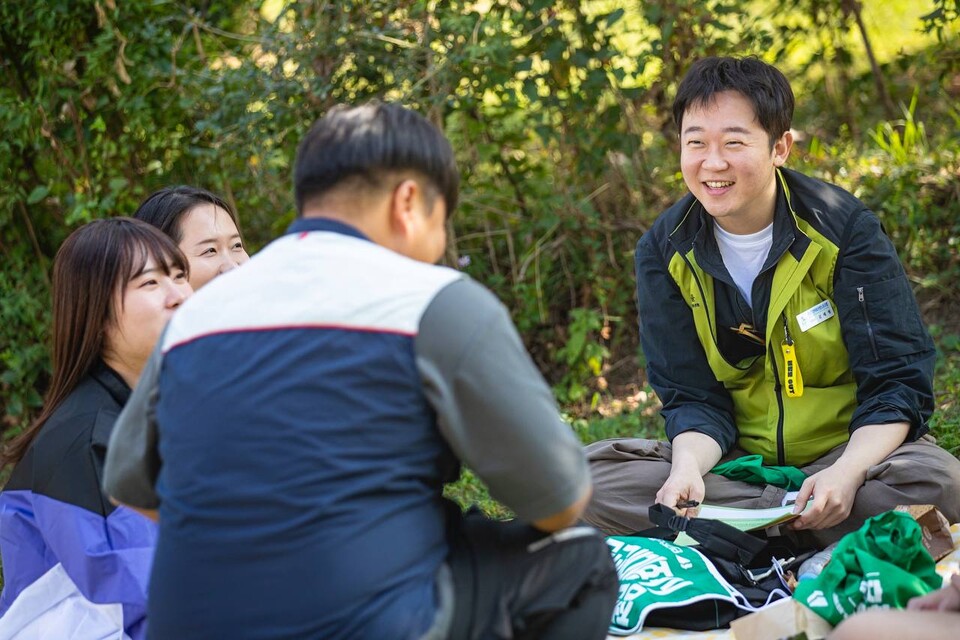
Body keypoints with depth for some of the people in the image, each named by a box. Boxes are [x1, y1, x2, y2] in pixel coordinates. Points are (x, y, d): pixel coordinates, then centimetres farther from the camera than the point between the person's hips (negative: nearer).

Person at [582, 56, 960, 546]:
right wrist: (688, 466, -27)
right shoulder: (664, 252, -3)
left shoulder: (845, 229, -11)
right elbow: (692, 396, -3)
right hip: (736, 464, 3)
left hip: (853, 451, -3)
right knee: (589, 475, -22)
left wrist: (847, 472, -32)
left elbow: (897, 383, -12)